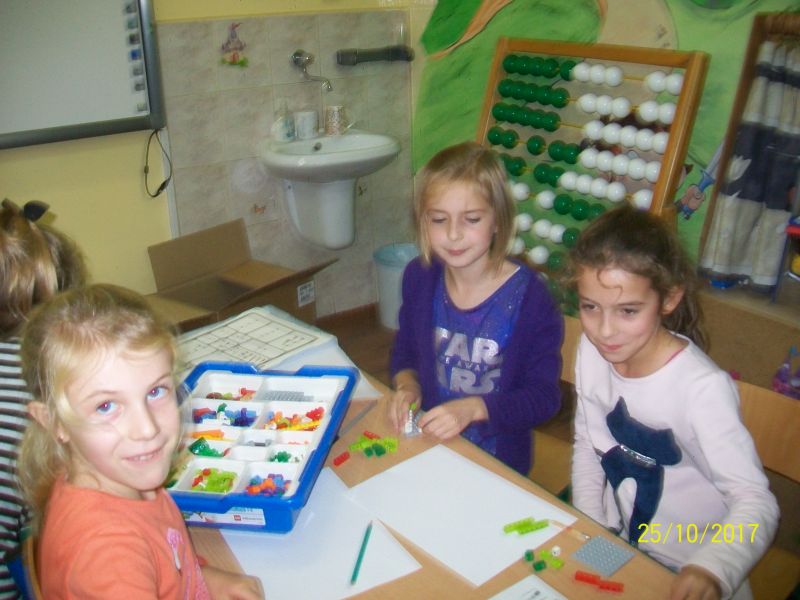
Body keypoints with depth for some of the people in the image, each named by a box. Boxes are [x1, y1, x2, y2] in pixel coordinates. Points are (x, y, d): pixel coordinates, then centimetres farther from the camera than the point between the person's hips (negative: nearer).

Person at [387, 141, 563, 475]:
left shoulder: (529, 297, -17)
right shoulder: (419, 277, -4)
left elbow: (544, 395, -12)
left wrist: (473, 408, -24)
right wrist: (405, 385, -8)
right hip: (427, 445, 3)